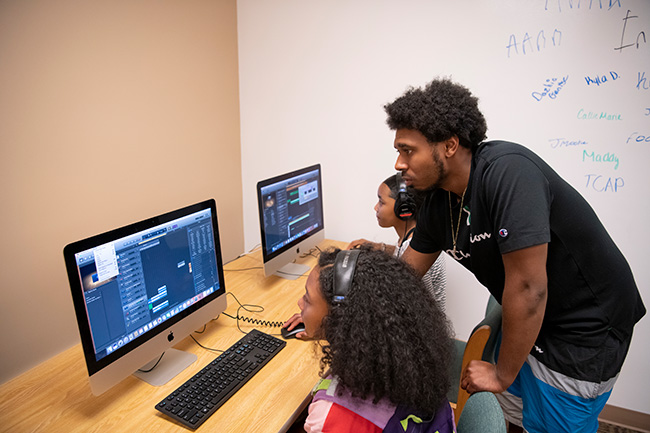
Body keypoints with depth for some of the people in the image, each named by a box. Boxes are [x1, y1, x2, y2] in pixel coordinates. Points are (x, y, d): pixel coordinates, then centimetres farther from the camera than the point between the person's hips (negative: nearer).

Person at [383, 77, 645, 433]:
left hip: (582, 331, -7)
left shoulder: (506, 171, -32)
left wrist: (503, 373, -19)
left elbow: (528, 288, -31)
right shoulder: (438, 202, -6)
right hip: (524, 319, 7)